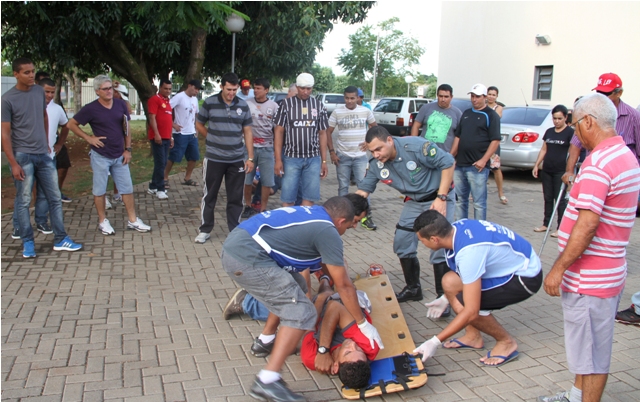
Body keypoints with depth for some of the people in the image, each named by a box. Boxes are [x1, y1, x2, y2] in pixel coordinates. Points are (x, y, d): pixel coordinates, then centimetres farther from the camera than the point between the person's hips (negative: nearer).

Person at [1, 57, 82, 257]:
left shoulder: (39, 91, 5)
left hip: (43, 154, 5)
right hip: (22, 156, -5)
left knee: (55, 198, 7)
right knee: (23, 201, 2)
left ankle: (60, 240, 15)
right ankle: (28, 243, 13)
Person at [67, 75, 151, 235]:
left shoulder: (121, 104, 1)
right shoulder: (91, 109, -10)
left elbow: (126, 128, 9)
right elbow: (71, 124, -3)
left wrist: (128, 149, 4)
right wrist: (88, 138, -9)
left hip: (119, 156, 4)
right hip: (100, 156, -4)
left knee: (127, 188, 7)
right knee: (99, 190, 6)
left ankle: (133, 220, 15)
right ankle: (103, 221, 19)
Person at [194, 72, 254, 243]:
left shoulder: (243, 106, 3)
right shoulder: (209, 103, -4)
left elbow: (247, 132, 5)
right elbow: (199, 125, 8)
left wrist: (250, 158, 1)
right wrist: (213, 139, 2)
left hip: (237, 160, 2)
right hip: (214, 158, -2)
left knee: (235, 197, 7)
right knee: (209, 195, 8)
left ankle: (235, 230, 18)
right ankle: (205, 230, 19)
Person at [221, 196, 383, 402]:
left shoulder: (308, 212, 20)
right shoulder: (328, 232, -2)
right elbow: (343, 286, 3)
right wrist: (364, 324, 13)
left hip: (233, 245, 10)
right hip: (247, 259, -10)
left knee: (294, 288, 24)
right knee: (302, 312, -6)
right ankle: (267, 381, -11)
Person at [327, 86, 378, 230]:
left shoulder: (365, 111, 0)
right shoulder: (337, 112, -3)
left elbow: (374, 127, 16)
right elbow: (328, 132, 1)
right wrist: (332, 152, -6)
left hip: (360, 156, 0)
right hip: (342, 156, 0)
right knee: (343, 187, 9)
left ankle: (366, 217, 5)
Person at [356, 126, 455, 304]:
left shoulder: (416, 146, -28)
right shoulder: (375, 164, -9)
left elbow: (448, 162, -22)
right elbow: (363, 190, 0)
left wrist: (441, 197, -23)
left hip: (437, 198, -6)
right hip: (413, 202, 6)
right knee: (402, 243, 4)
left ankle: (443, 296, 4)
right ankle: (413, 288, 23)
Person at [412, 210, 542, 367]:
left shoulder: (469, 252, -34)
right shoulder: (457, 227, -9)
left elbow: (471, 312, -31)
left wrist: (435, 342, -26)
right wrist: (445, 298, 21)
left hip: (526, 277, -9)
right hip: (510, 265, 9)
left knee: (462, 304, -22)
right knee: (450, 281, -3)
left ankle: (507, 342, 0)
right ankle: (473, 336, 12)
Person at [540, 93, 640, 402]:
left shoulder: (598, 164, -23)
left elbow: (587, 226, -28)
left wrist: (558, 268, -21)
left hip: (589, 278, -10)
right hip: (609, 271, 10)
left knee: (591, 348, 3)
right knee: (588, 342, 23)